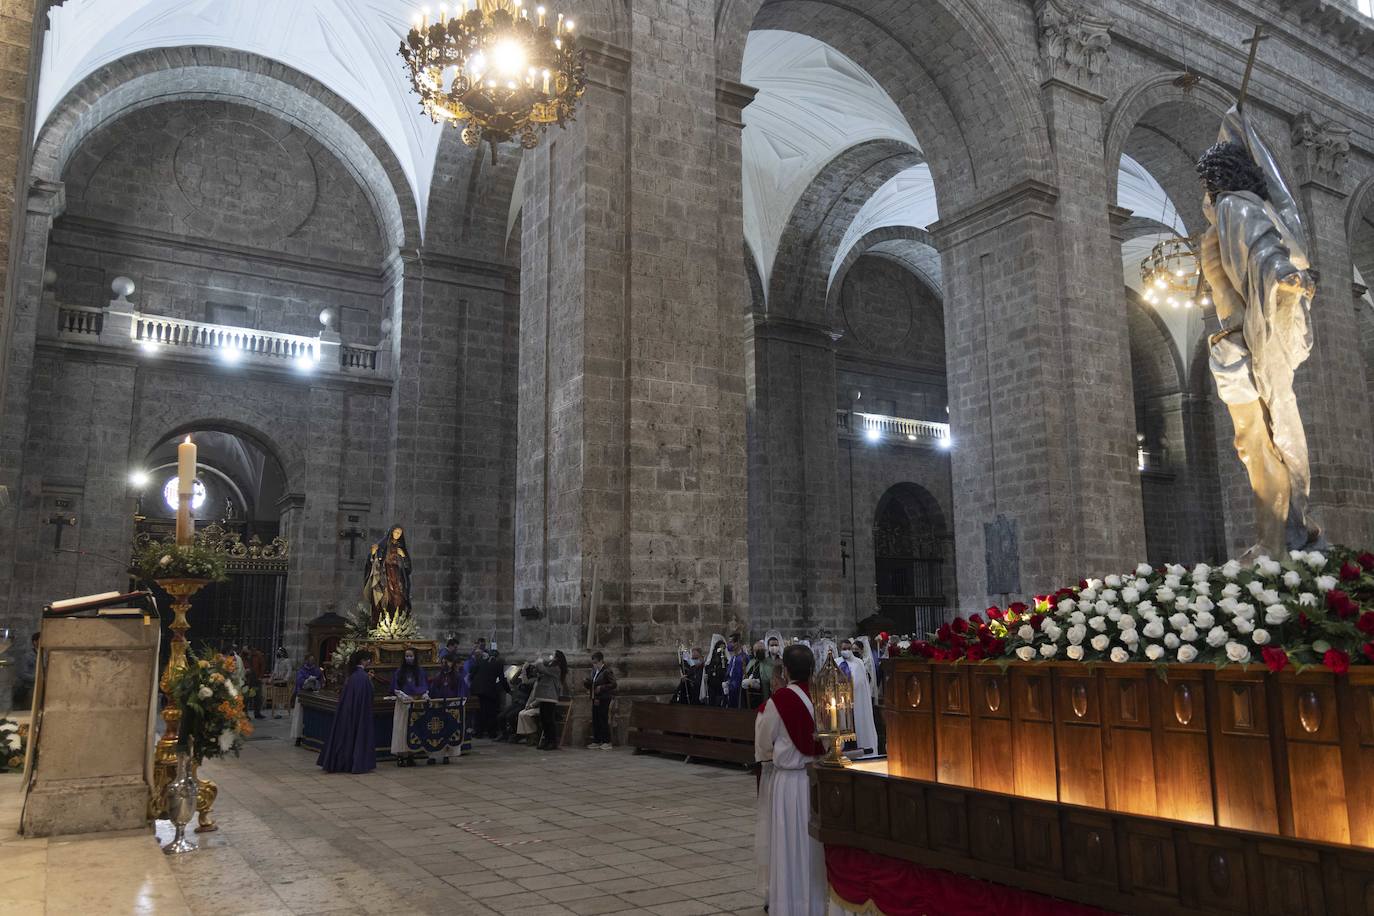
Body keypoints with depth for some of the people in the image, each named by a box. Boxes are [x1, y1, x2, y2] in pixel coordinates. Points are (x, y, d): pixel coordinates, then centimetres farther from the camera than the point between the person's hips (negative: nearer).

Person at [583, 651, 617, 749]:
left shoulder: (607, 672, -11)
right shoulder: (593, 671, 14)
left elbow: (613, 684, -15)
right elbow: (590, 685, 22)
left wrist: (602, 688, -22)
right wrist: (586, 682, 1)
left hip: (604, 700, -8)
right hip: (595, 699, 8)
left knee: (604, 720, -5)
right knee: (595, 721, 10)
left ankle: (607, 742, 1)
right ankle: (596, 741, 17)